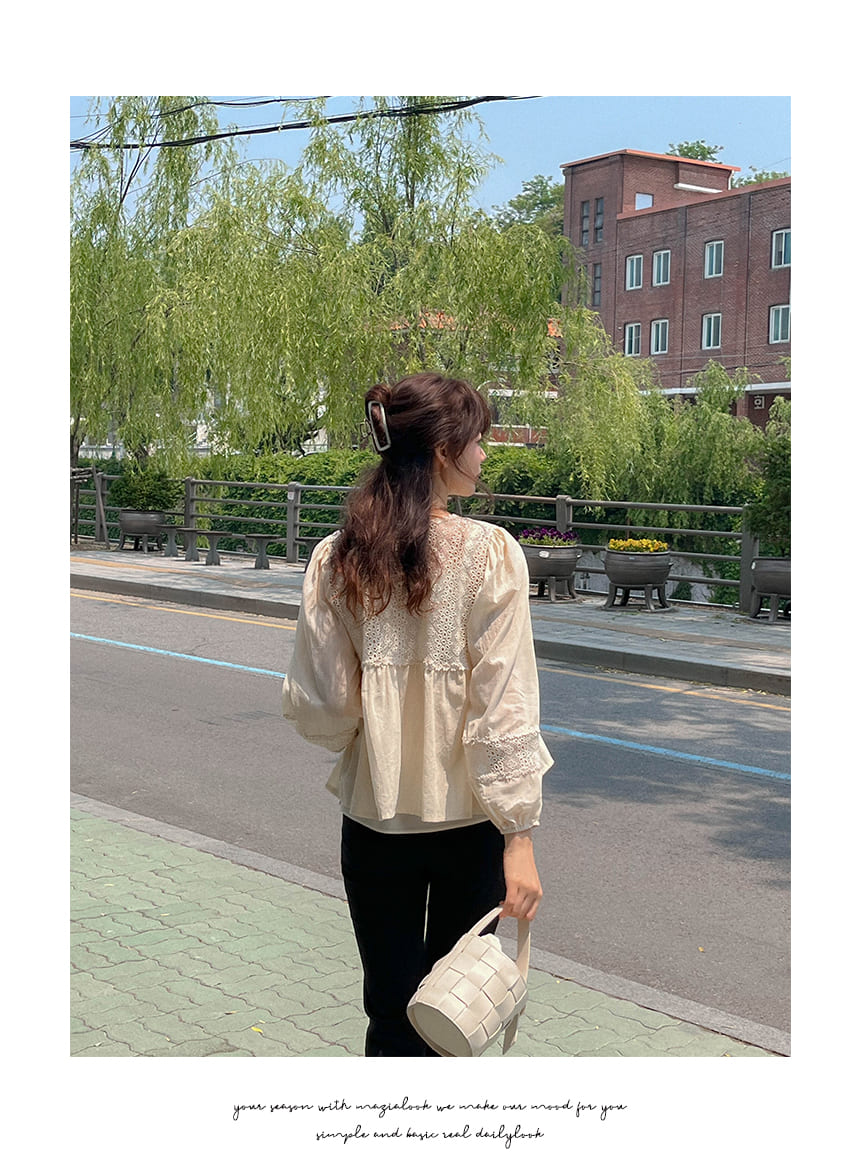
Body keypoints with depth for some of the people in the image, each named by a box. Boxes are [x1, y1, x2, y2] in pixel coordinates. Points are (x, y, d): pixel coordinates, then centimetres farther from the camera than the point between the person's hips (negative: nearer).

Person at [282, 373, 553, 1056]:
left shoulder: (337, 559, -6)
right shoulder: (491, 554, -14)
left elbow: (317, 706, -4)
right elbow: (505, 705, -17)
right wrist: (519, 837, -14)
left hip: (375, 815, 2)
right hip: (468, 818, -2)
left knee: (391, 1013, 14)